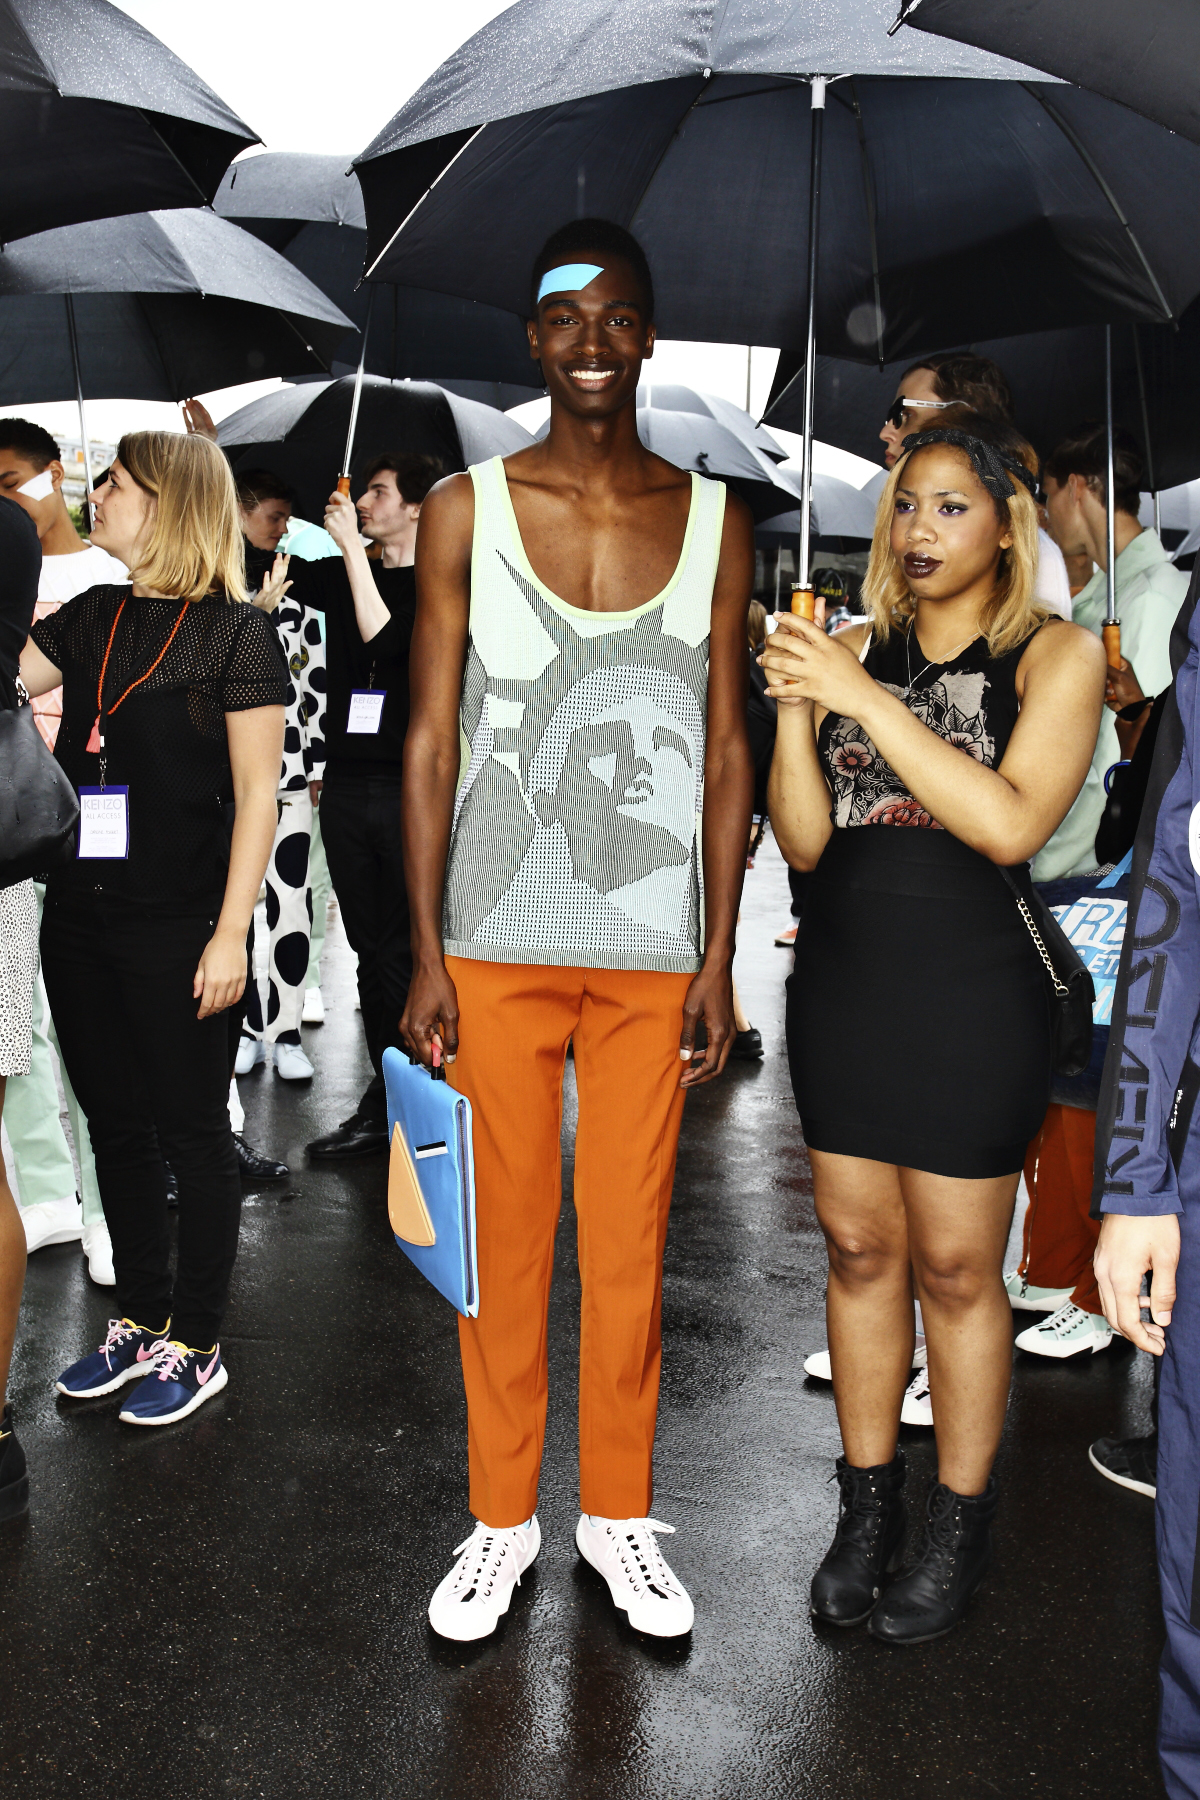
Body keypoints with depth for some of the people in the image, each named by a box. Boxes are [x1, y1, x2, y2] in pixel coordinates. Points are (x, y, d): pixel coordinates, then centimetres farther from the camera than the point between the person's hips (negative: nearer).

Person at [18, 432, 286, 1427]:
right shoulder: (93, 616, 11)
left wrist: (230, 933, -15)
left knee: (191, 1134, 6)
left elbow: (258, 793, -11)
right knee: (115, 1123, 15)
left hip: (176, 928, -7)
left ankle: (197, 1346, 20)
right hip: (81, 916, 7)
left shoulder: (235, 630, -8)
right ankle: (142, 1320, 32)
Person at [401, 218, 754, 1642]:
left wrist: (718, 957, 0)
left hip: (653, 950, 1)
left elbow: (725, 749, 5)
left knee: (630, 1243, 10)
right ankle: (501, 1515, 29)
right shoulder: (466, 509, 2)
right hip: (496, 946, -1)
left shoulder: (714, 521, 6)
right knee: (505, 1236, 9)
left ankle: (620, 1511, 30)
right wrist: (426, 955, -6)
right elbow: (429, 740, 0)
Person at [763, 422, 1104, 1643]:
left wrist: (862, 699, -21)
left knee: (955, 1266, 5)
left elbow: (1010, 823, -20)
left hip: (967, 991, -4)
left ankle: (960, 1524, 25)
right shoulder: (857, 649, 7)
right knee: (858, 1246, 12)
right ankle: (868, 1501, 29)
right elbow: (803, 841, 3)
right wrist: (794, 709, -12)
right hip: (840, 978, 4)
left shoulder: (1055, 655, -4)